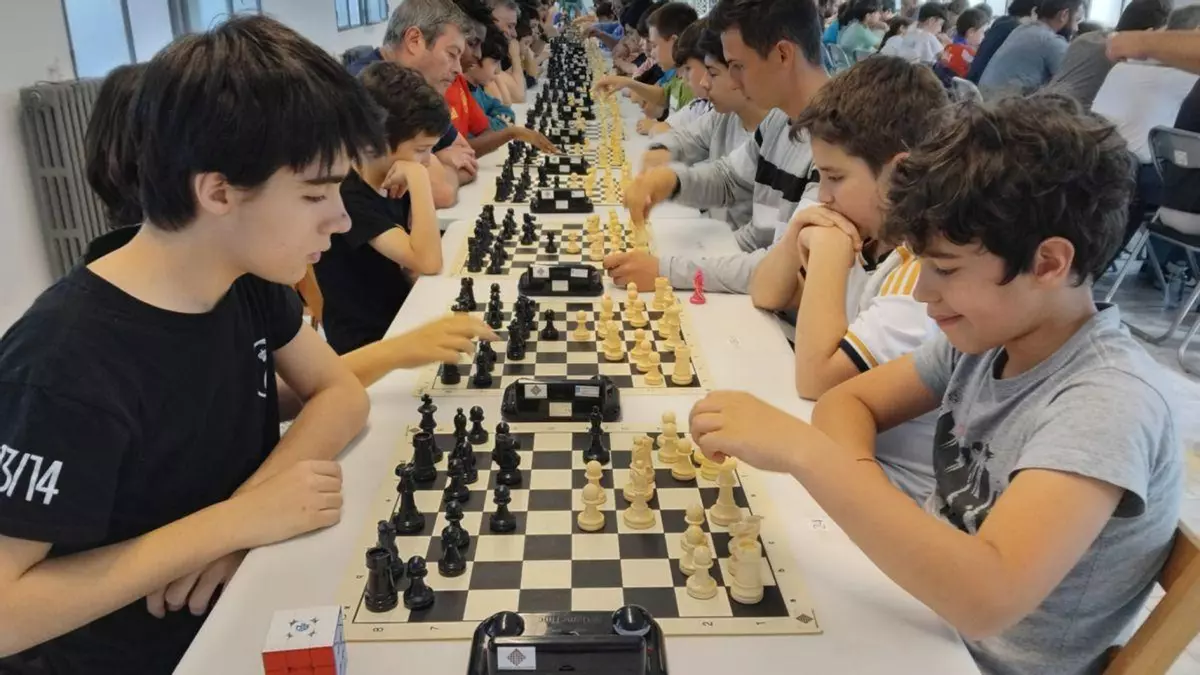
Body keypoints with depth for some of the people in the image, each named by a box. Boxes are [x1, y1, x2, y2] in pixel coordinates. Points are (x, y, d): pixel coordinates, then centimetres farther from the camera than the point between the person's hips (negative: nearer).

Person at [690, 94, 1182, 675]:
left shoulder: (1108, 401, -28)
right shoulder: (989, 334, -6)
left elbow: (987, 596, -39)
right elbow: (851, 400, 1)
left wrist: (803, 450, -39)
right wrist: (859, 489, -20)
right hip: (924, 610, 6)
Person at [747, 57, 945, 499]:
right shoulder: (873, 232, -1)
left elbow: (817, 378, -30)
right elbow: (766, 297, 10)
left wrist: (828, 250, -24)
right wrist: (796, 234, -10)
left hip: (891, 477, -7)